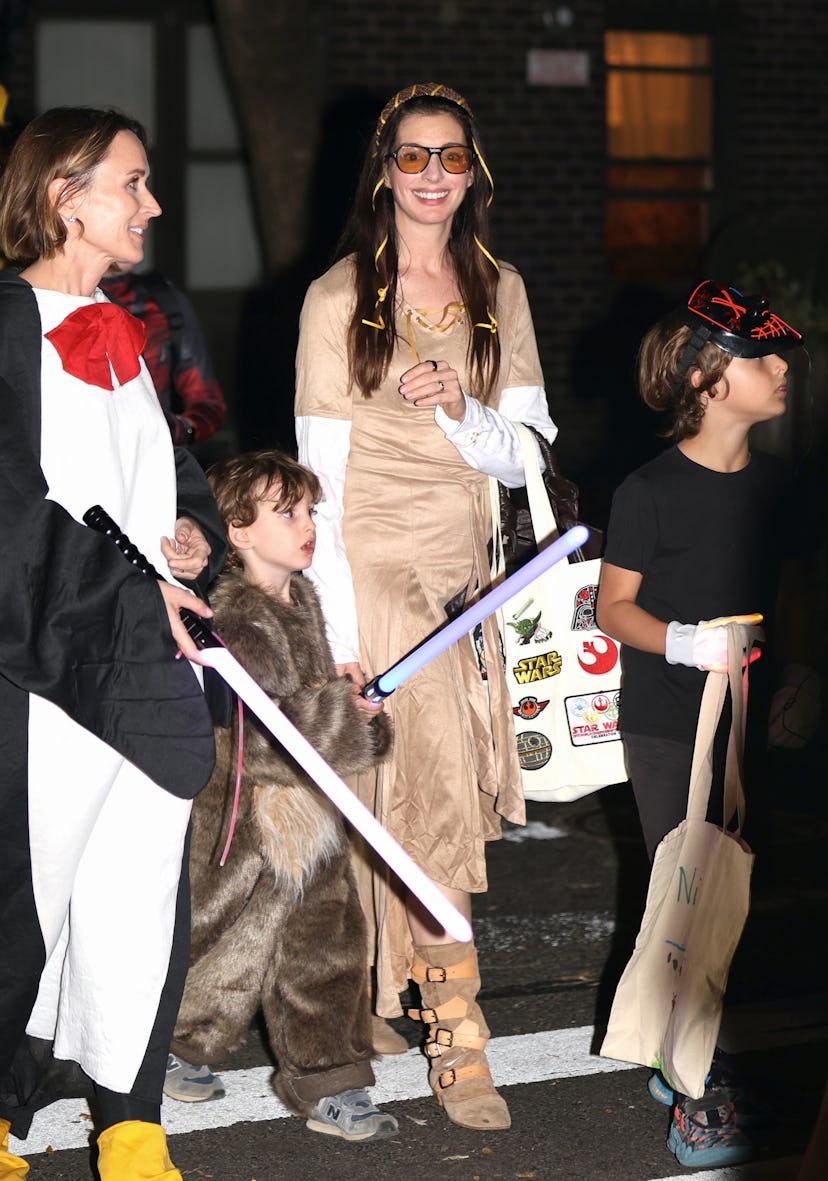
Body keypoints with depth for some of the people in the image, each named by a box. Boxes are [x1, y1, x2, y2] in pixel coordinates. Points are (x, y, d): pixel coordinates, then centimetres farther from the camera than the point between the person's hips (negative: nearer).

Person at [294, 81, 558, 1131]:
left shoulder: (500, 292, 9)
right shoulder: (338, 298, -5)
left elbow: (520, 456, 7)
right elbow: (321, 478, -7)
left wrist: (459, 410, -15)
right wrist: (342, 636, -12)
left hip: (464, 571, 5)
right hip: (372, 570, -5)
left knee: (451, 798, 4)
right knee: (431, 803, -10)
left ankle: (399, 982, 23)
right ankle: (458, 1039, -4)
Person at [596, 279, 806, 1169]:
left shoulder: (774, 480, 4)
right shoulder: (650, 491, -14)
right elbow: (614, 605, -8)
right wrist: (683, 642, -24)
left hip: (742, 718, 6)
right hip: (664, 725, -6)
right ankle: (697, 1096, 6)